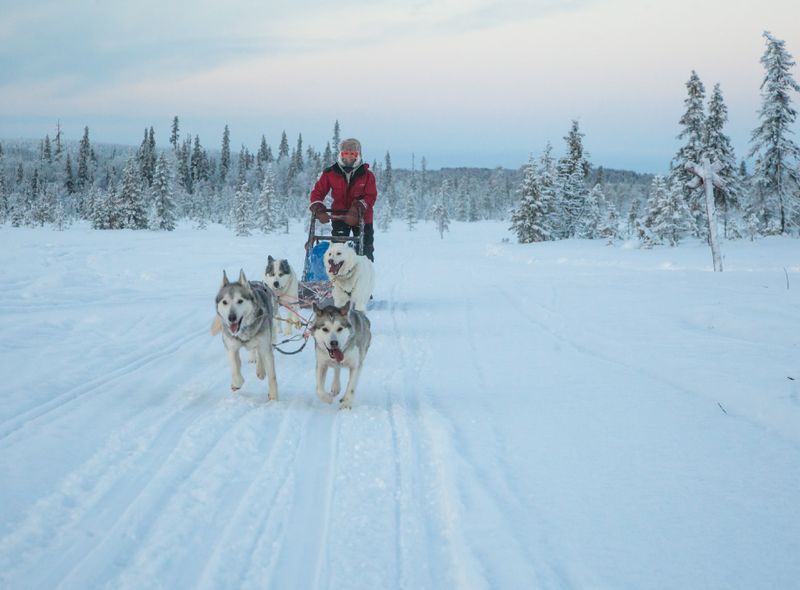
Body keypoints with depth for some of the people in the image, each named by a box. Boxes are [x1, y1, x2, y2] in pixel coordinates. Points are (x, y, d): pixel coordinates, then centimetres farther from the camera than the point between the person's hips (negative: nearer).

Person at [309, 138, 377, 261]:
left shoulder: (367, 175, -6)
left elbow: (371, 197, -13)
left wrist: (356, 210, -29)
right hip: (339, 217, 0)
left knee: (365, 251, 5)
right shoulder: (330, 173, -2)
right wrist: (319, 210, -19)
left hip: (362, 218, 0)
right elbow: (317, 192, -2)